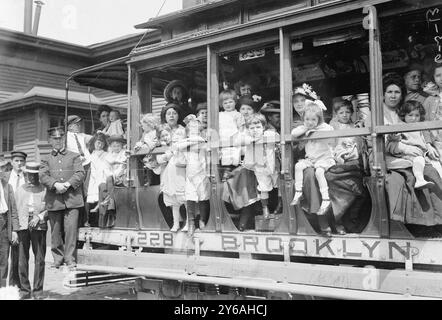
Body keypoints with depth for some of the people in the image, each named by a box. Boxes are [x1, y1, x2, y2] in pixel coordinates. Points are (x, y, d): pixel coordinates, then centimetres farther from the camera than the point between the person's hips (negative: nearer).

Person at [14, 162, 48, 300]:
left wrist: (39, 217, -9)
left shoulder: (44, 189, 11)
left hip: (39, 226, -1)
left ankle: (38, 290, 5)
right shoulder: (20, 190, 17)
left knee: (39, 259, -3)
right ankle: (24, 290, 8)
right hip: (22, 226, 2)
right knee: (22, 259, -1)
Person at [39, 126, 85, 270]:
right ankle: (58, 258, 16)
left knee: (71, 229, -9)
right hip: (53, 200, 2)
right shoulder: (46, 159, 17)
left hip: (71, 198, -2)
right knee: (56, 231, 5)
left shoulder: (74, 156, 14)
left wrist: (68, 184, -14)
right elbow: (43, 176, 2)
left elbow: (80, 174, 2)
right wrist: (56, 185, -17)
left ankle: (70, 259, -4)